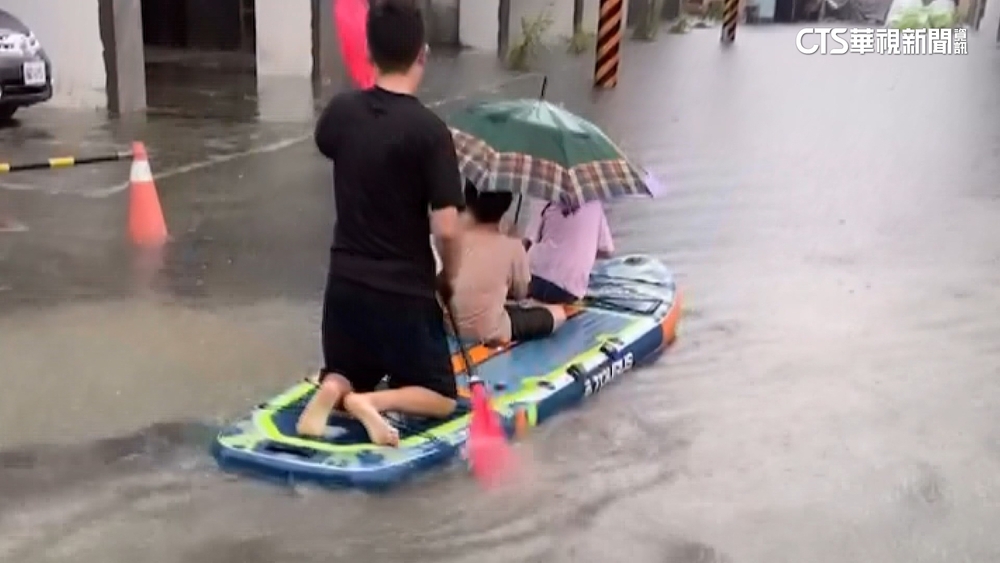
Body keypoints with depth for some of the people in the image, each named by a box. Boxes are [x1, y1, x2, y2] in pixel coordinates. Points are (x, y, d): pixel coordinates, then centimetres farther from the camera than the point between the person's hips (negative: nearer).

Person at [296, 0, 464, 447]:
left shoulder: (341, 111, -2)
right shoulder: (429, 130, -18)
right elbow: (446, 227, -18)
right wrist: (449, 277, -1)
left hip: (345, 282, 5)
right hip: (404, 291, -5)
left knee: (346, 376, 28)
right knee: (441, 398, 14)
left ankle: (332, 391, -7)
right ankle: (373, 402, -16)